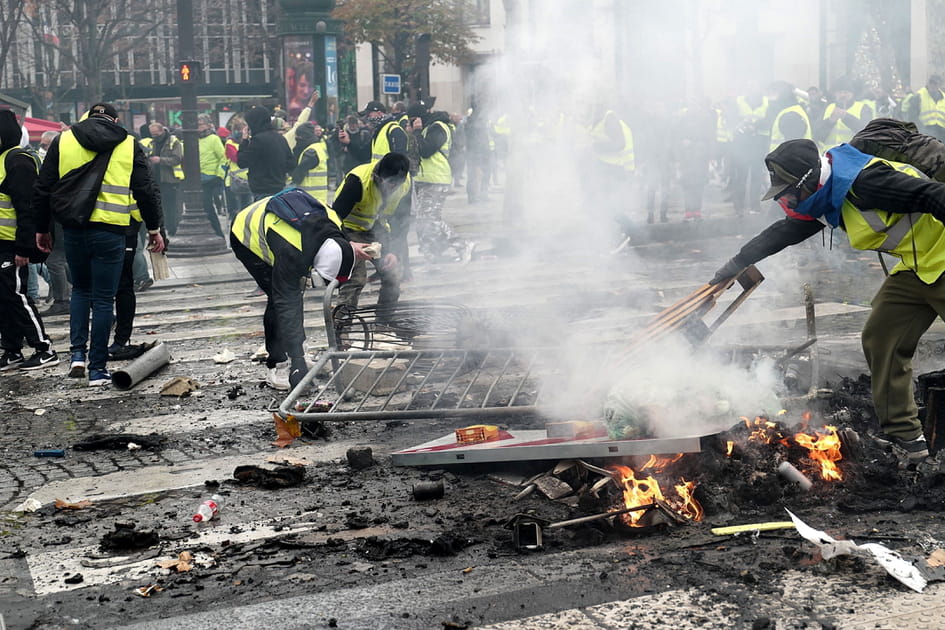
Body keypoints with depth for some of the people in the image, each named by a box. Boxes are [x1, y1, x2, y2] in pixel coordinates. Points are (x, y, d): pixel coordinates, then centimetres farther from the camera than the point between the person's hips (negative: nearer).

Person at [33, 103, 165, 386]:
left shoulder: (63, 141, 9)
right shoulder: (129, 145, 6)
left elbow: (42, 189, 9)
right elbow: (147, 190, 3)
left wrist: (42, 229, 17)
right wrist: (154, 228, 12)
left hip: (73, 229, 2)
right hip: (110, 230, -2)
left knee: (80, 289, 23)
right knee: (103, 299, 4)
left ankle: (78, 353, 11)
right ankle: (98, 369, 6)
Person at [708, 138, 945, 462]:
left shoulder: (865, 181, -24)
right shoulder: (826, 203, 7)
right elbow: (781, 234, 19)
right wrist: (733, 267, 26)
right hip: (914, 268, 9)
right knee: (880, 338, 5)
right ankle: (903, 435, 11)